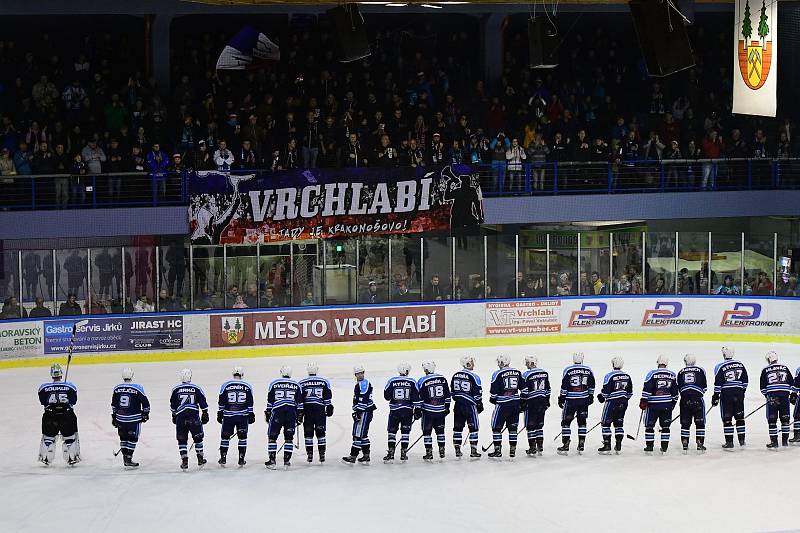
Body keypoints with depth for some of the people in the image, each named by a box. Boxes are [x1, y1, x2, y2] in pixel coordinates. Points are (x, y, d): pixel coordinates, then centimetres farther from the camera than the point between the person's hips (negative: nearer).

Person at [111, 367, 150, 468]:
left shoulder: (117, 388, 2)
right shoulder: (137, 389, -11)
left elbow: (114, 405, 12)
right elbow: (145, 403, -7)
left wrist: (114, 417, 23)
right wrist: (145, 414, 9)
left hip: (120, 418, 4)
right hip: (134, 418, -4)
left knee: (123, 437, 17)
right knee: (132, 438, 4)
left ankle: (125, 458, 20)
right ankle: (128, 460, 0)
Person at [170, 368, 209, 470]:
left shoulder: (176, 389, 3)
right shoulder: (196, 389, 0)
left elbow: (173, 405, 11)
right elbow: (203, 403, 3)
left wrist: (174, 415, 24)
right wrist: (205, 414, 12)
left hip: (180, 417, 0)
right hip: (194, 417, 0)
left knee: (182, 439, 6)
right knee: (198, 437, 15)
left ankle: (184, 461, 0)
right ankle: (200, 459, 20)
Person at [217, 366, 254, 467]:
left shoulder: (225, 385, 0)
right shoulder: (247, 386, 1)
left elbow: (221, 402, 1)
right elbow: (250, 403, 2)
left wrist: (220, 414, 7)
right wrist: (251, 414, 8)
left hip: (228, 416, 0)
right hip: (243, 416, 0)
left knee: (225, 436, 10)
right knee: (242, 436, 8)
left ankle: (223, 458, 11)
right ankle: (241, 459, 6)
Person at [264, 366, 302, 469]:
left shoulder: (274, 384, 4)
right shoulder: (296, 385, 7)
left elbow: (270, 401, 5)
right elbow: (299, 402, 8)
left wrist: (267, 413, 13)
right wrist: (300, 415, 15)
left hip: (277, 413, -1)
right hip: (291, 413, 1)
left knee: (272, 436, 7)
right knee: (289, 437, 7)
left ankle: (272, 460, 3)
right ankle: (286, 461, 3)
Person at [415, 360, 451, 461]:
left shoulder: (422, 381, -10)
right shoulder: (442, 379, 2)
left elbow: (419, 398, -8)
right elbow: (447, 395, 9)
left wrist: (417, 411, -1)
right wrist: (447, 407, 19)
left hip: (428, 411, -4)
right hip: (441, 410, 4)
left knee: (427, 431, 5)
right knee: (440, 430, 16)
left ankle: (429, 453, 2)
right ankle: (442, 451, 18)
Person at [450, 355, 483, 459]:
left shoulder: (455, 376, 6)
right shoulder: (474, 377, -13)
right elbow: (477, 393, -11)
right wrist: (480, 405, 1)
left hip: (458, 405, 6)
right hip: (470, 405, -6)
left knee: (458, 427, 11)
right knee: (473, 427, 2)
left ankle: (457, 450, 12)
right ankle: (473, 451, 0)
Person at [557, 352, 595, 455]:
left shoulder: (568, 370, -9)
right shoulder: (588, 370, 1)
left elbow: (564, 386, -8)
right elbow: (591, 385, 9)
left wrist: (561, 398, 0)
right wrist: (591, 396, 21)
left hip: (571, 400, -3)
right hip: (584, 400, 3)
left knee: (566, 422, 4)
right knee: (582, 421, 13)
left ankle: (565, 446, 0)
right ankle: (581, 446, 12)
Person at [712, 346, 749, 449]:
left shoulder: (720, 367, -9)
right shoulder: (740, 365, 5)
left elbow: (718, 383, -10)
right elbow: (745, 381, 11)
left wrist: (716, 396, -3)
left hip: (726, 394, -4)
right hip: (739, 393, 4)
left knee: (727, 419, 1)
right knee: (740, 417, 12)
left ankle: (729, 442, -1)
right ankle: (742, 441, 15)